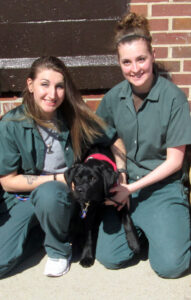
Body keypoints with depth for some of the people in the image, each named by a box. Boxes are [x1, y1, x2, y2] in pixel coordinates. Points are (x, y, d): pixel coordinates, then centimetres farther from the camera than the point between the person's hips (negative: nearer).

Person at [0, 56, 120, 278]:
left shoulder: (75, 118, -10)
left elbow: (114, 142, 5)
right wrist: (59, 178, -16)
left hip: (66, 193, 0)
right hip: (23, 198, 1)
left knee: (48, 193, -37)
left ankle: (59, 250, -6)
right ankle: (44, 229, 10)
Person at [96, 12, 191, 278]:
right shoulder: (113, 98, -1)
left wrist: (134, 187, -14)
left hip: (163, 188, -3)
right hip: (125, 186, 3)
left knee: (170, 264, -16)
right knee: (109, 257, -10)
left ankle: (164, 226, 14)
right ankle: (141, 229, 17)